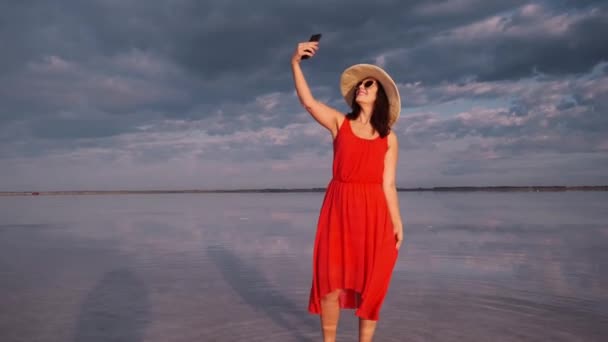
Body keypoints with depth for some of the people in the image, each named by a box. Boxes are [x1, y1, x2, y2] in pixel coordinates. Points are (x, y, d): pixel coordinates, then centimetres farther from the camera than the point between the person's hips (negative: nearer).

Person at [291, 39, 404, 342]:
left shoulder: (388, 138, 9)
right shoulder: (339, 123, 7)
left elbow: (388, 184, 6)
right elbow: (308, 102, -8)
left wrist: (397, 223, -1)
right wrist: (296, 63, -20)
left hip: (373, 213, 1)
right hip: (339, 209, 0)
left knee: (371, 285, 6)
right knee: (331, 282, 2)